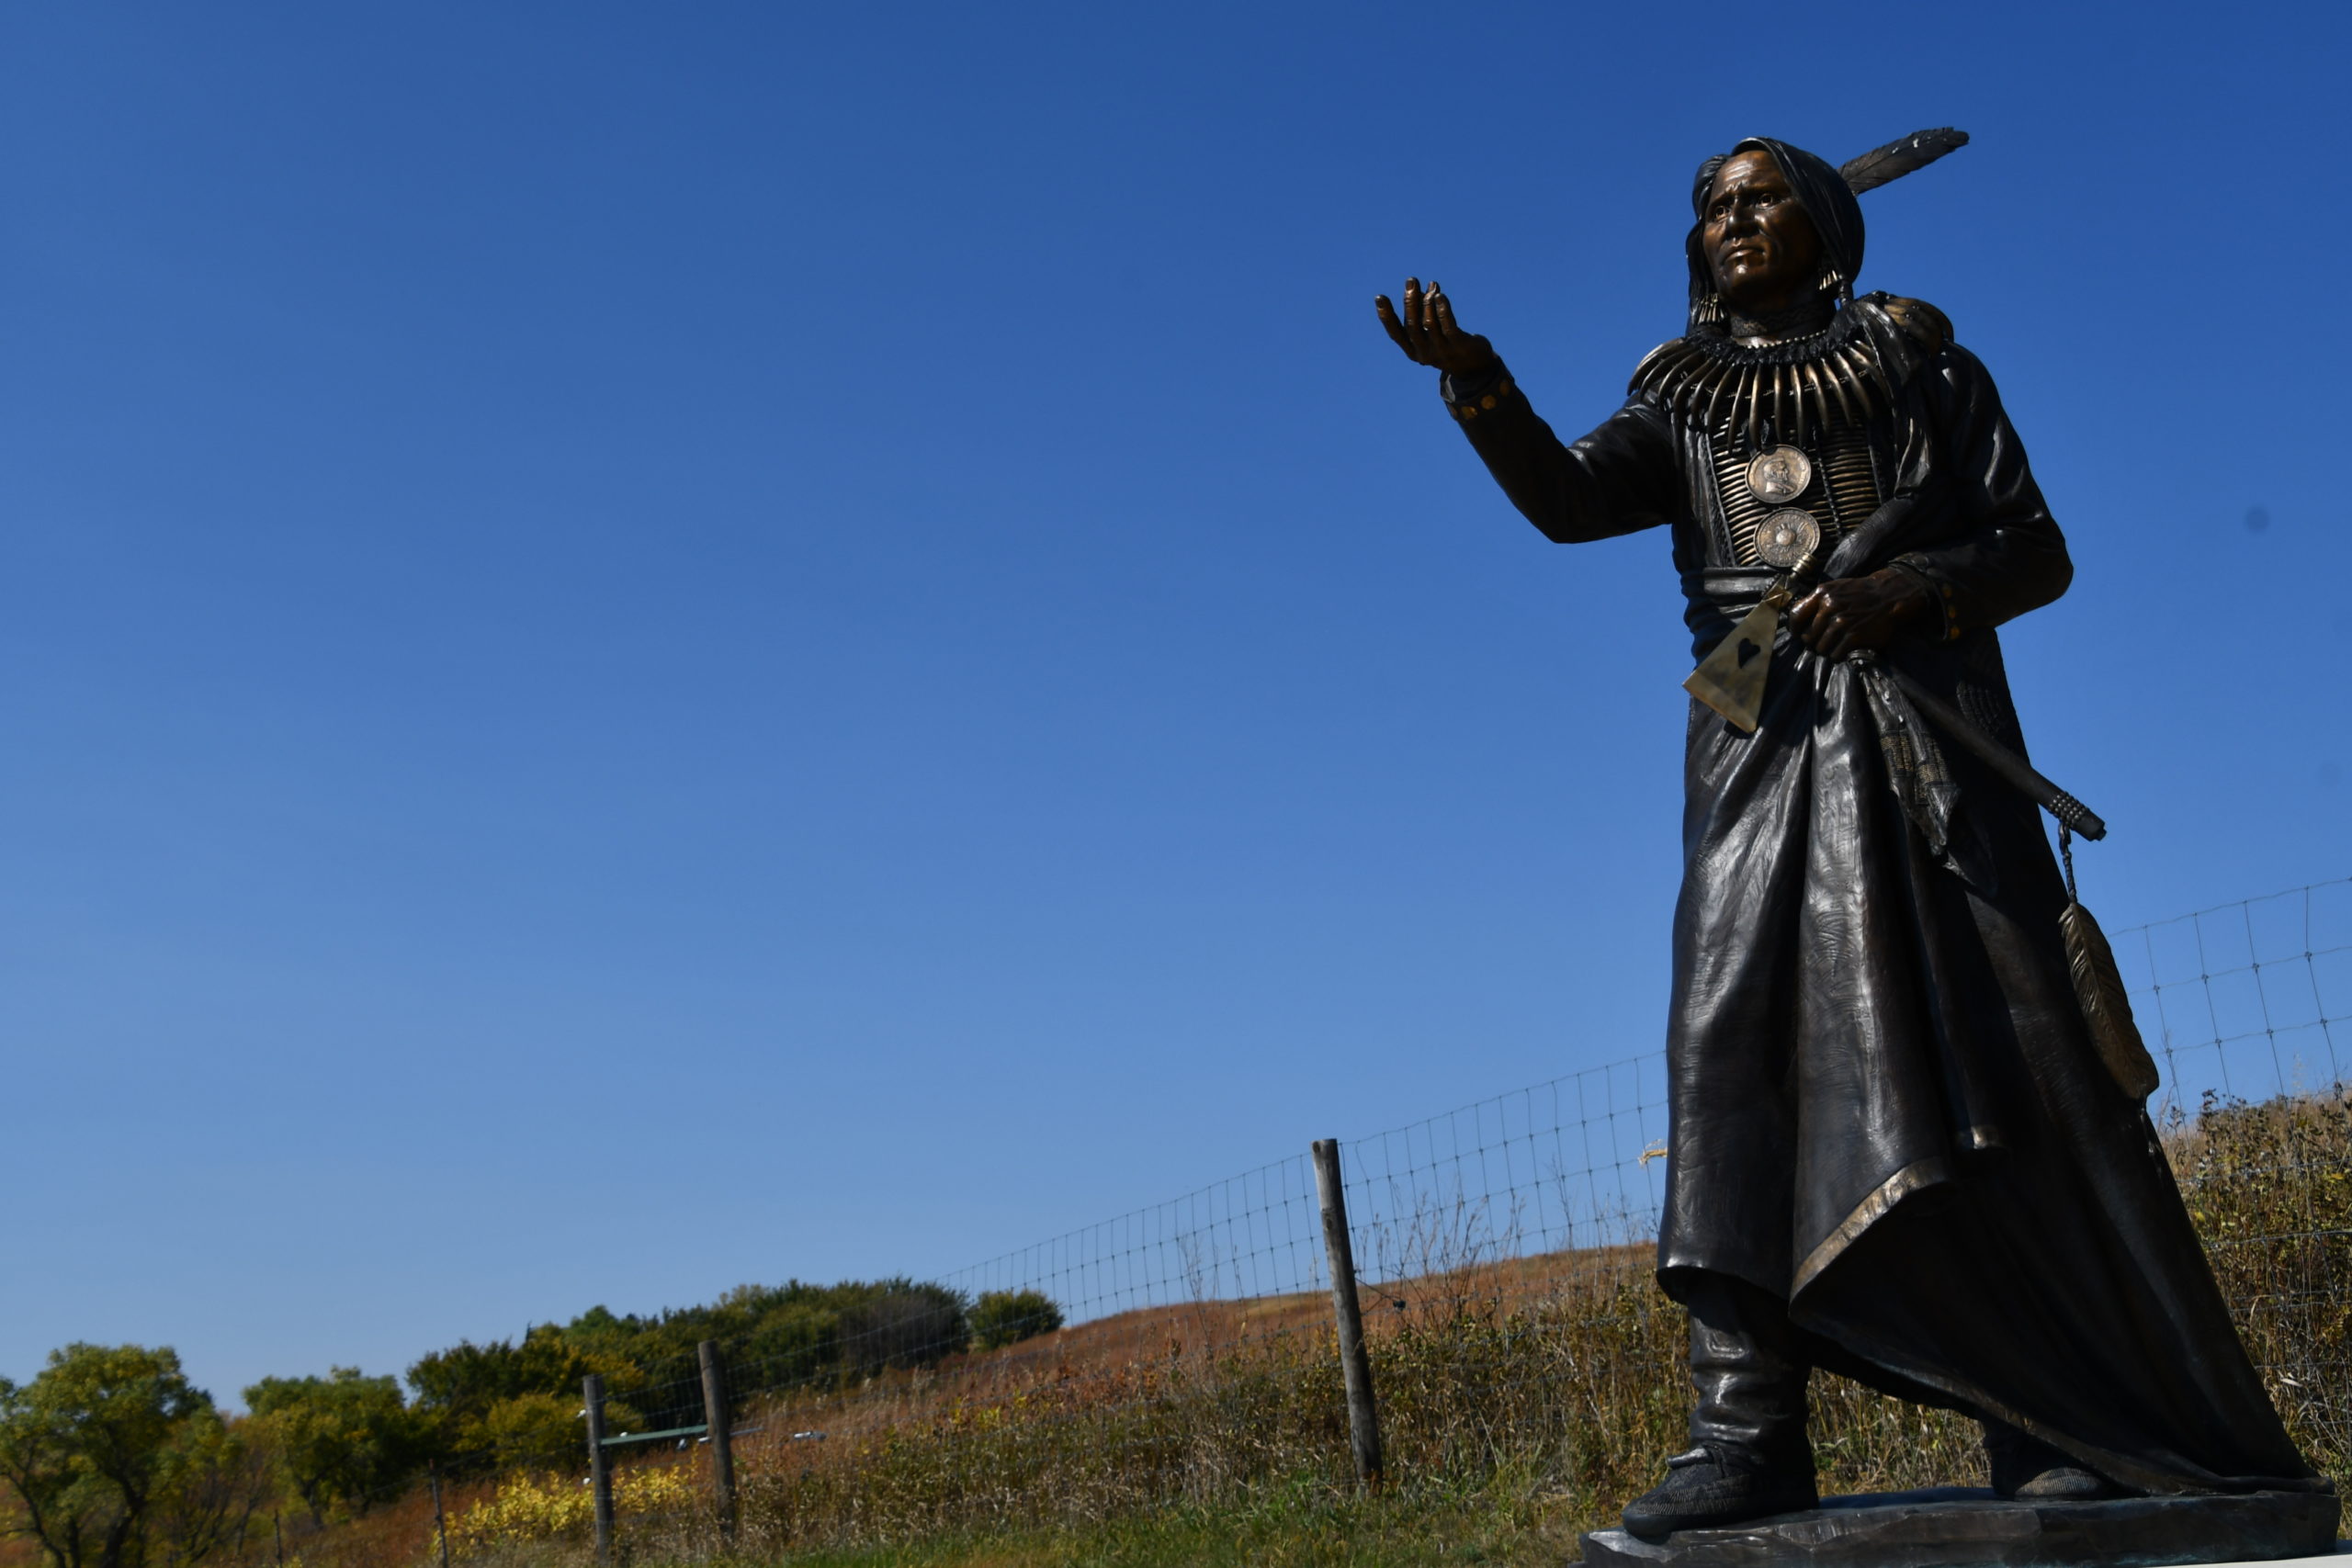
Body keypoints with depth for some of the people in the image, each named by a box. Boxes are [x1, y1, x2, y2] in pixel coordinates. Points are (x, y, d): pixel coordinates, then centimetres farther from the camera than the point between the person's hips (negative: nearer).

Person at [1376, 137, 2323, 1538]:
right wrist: (1475, 377, -17)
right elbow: (1567, 499, -1)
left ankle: (2059, 1422, -4)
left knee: (1992, 1048, -10)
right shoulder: (1684, 406, 19)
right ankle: (1747, 1433, -16)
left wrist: (1913, 589, -11)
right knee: (1739, 1046, -13)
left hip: (1922, 735, -1)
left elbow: (2039, 551, 9)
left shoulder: (1920, 366, 14)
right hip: (1762, 751, 2)